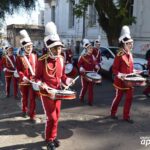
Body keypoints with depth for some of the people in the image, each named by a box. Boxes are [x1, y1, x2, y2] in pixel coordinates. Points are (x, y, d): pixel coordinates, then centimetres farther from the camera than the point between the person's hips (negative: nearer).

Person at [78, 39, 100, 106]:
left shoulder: (92, 56, 9)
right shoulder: (82, 56, -7)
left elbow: (95, 62, 15)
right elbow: (79, 64, -7)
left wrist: (96, 66, -6)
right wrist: (81, 68, -24)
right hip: (84, 74, -4)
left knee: (91, 88, 2)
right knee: (84, 87, 4)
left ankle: (90, 101, 8)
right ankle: (81, 98, 29)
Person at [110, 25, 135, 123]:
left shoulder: (130, 55, 9)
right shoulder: (119, 56, -14)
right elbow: (114, 69, -14)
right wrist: (120, 75, -28)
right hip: (121, 81, -7)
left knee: (129, 98, 6)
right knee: (118, 98, 8)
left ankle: (126, 116, 18)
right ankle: (113, 113, 29)